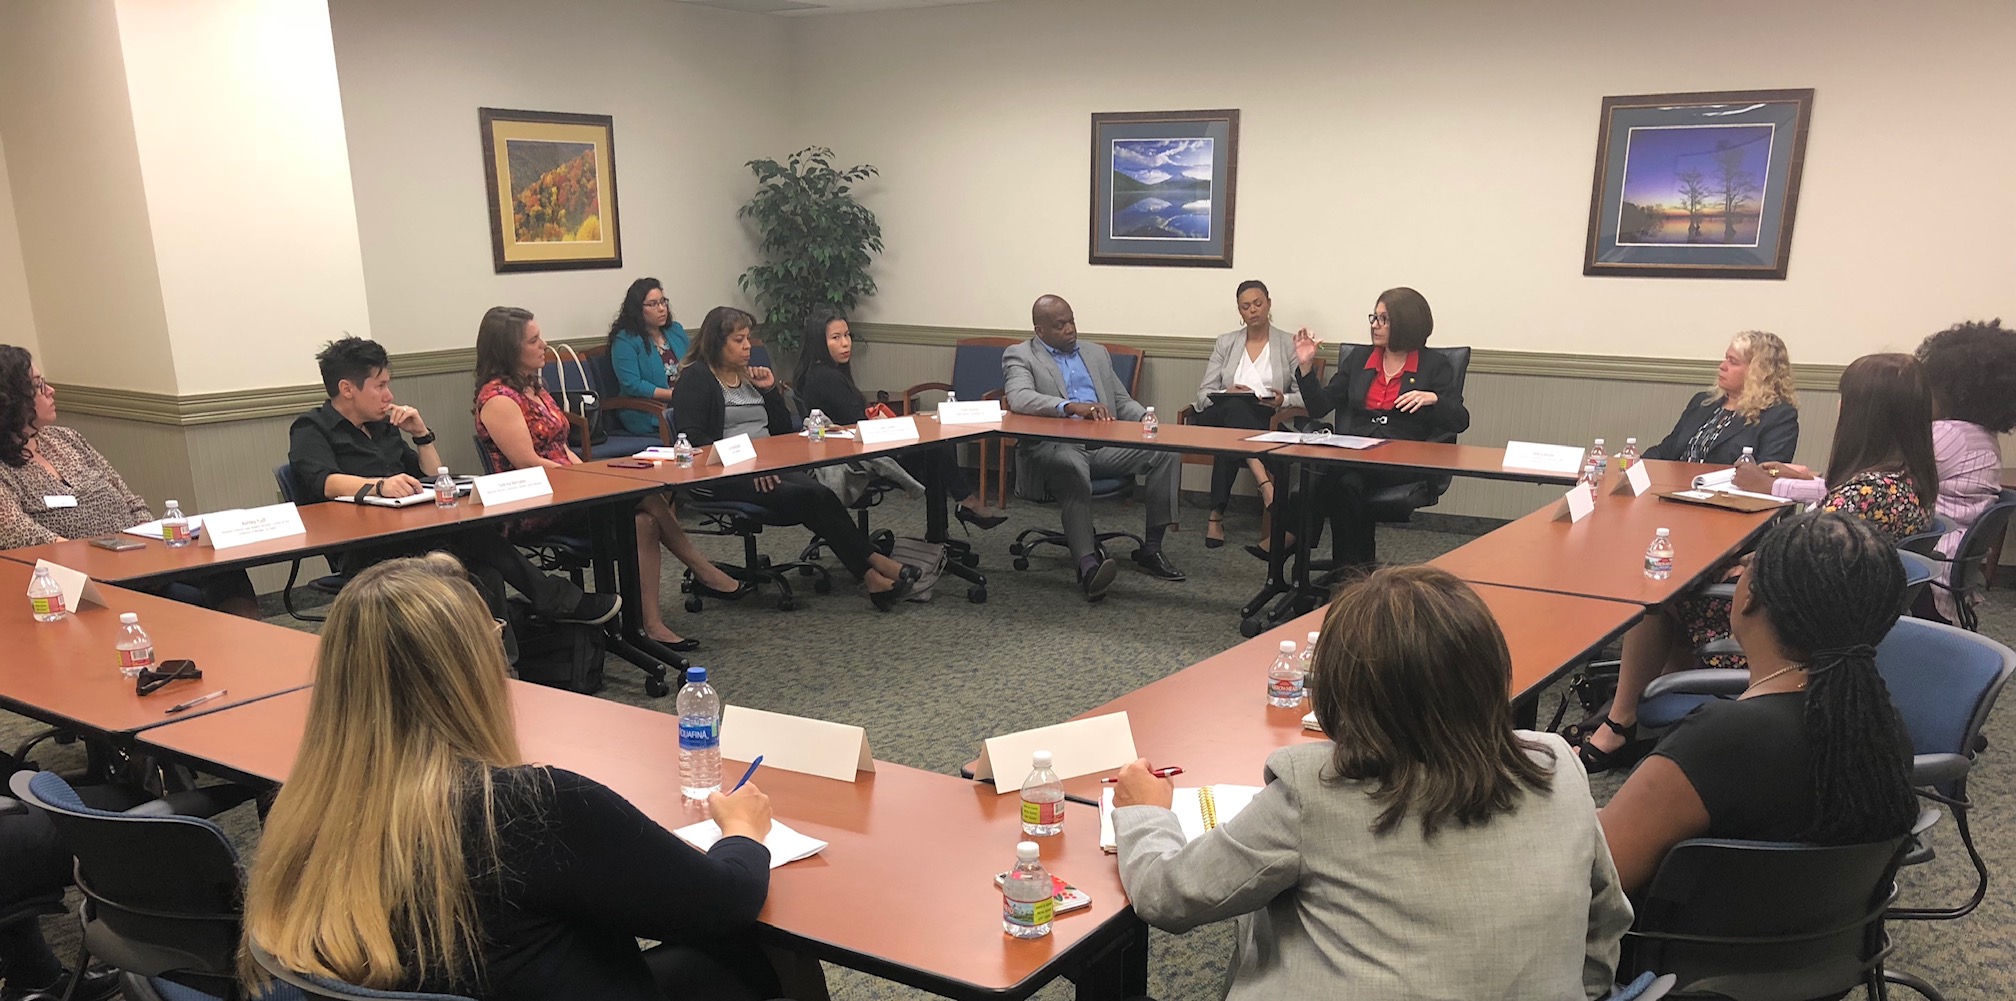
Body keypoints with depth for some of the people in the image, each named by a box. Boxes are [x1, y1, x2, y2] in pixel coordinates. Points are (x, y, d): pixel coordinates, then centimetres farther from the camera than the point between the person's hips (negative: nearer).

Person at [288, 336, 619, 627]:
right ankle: (557, 600, -22)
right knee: (472, 533, -30)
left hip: (412, 535, 7)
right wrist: (379, 485, -36)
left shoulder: (381, 426, 26)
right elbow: (325, 482, -17)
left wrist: (421, 433, 12)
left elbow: (436, 478, 28)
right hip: (363, 552, -7)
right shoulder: (311, 430, 6)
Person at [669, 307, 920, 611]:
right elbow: (693, 439, -13)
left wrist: (770, 390, 6)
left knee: (818, 494, -25)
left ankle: (871, 572, -33)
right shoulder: (696, 378, 0)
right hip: (722, 478, -7)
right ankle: (872, 569, -27)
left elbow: (783, 429, 21)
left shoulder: (750, 375, 21)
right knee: (810, 497, -28)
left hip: (766, 467, 7)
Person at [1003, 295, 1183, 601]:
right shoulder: (1019, 355, 6)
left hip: (1104, 444, 6)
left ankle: (1151, 549, -11)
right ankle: (1088, 565, -49)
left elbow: (1123, 401, 24)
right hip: (1054, 446, -5)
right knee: (1072, 467, -40)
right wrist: (1071, 407, -30)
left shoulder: (1096, 353, 24)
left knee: (1167, 451, -16)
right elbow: (1019, 398, -14)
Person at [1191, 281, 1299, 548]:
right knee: (1234, 406, -38)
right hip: (1224, 416, 1)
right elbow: (1203, 395, 8)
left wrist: (1284, 400, -19)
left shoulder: (1289, 344, 12)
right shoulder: (1225, 343, 17)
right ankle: (1265, 482, -51)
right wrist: (1227, 394, -15)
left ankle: (1217, 515, -40)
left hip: (1266, 423, -1)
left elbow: (1306, 395, 4)